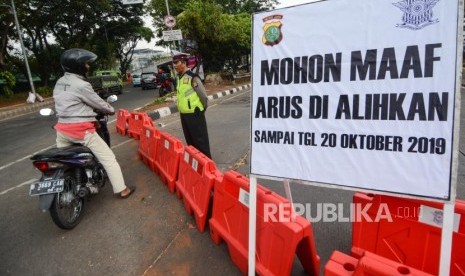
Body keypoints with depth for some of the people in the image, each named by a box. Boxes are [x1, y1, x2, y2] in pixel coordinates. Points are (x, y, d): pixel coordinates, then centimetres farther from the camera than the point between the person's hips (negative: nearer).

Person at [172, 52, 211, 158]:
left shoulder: (192, 77, -16)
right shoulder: (178, 77, 9)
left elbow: (203, 95, -13)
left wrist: (202, 109, -1)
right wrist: (182, 110, 18)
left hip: (194, 114, -8)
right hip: (183, 114, 8)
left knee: (200, 140, 1)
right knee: (190, 140, 19)